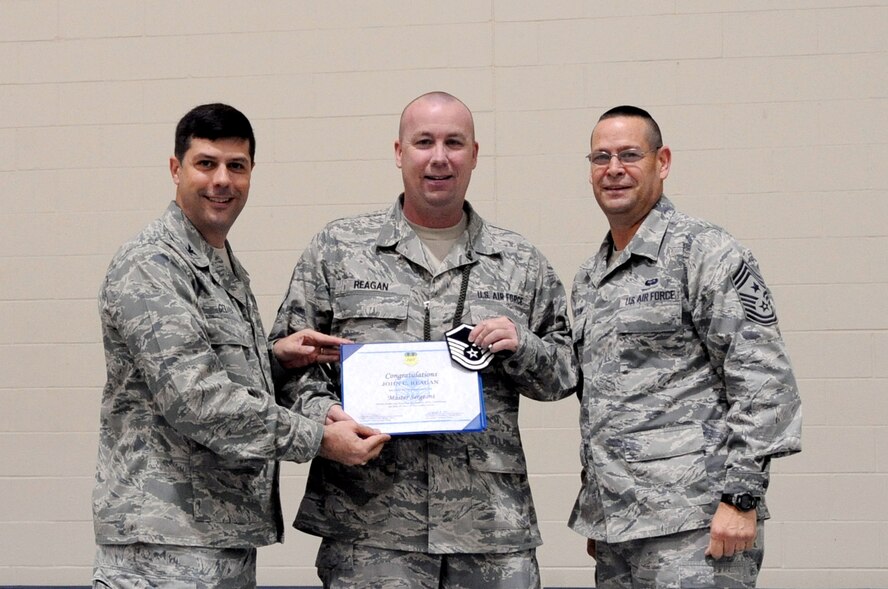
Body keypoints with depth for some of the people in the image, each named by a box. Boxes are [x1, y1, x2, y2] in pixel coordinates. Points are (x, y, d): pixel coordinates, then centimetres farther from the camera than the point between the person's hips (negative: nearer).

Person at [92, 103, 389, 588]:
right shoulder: (150, 266, -12)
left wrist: (274, 357, 8)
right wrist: (318, 439, -18)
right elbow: (193, 399, -22)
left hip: (231, 538, 9)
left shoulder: (230, 271, 19)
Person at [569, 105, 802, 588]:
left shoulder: (705, 253, -6)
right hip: (615, 528, 7)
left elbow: (764, 381, -12)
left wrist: (740, 497, -17)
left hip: (695, 526, -7)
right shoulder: (588, 280, 18)